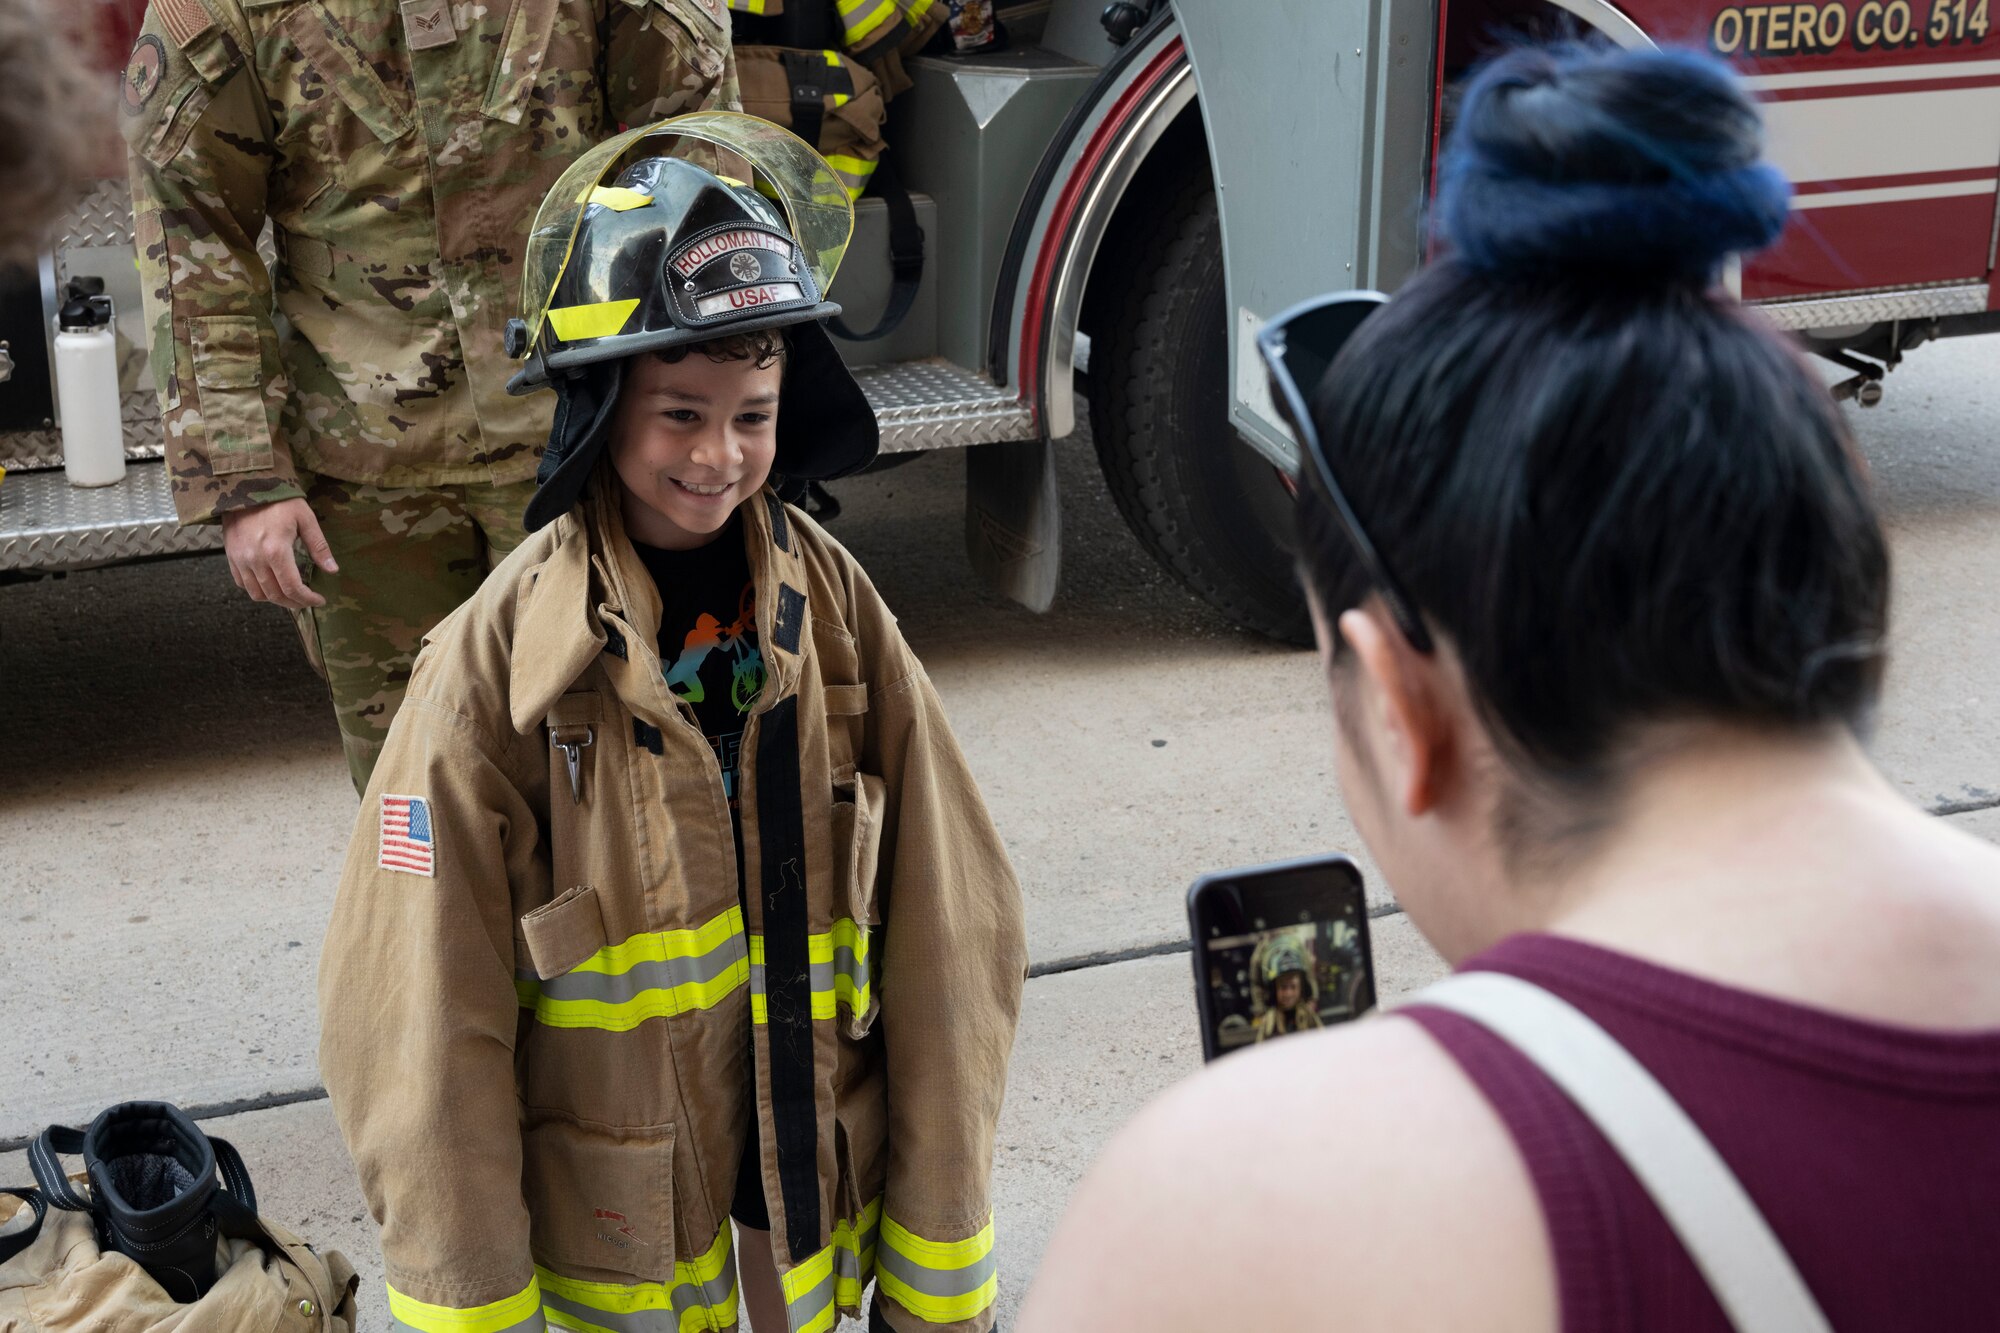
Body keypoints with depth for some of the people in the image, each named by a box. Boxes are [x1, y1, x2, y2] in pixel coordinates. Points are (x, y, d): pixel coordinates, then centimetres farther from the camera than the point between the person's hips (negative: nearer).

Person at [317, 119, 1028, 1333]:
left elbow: (948, 936, -4)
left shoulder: (835, 608, -8)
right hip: (613, 1207, -2)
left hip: (824, 1168, 2)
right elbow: (427, 1018, -10)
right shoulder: (498, 664, -16)